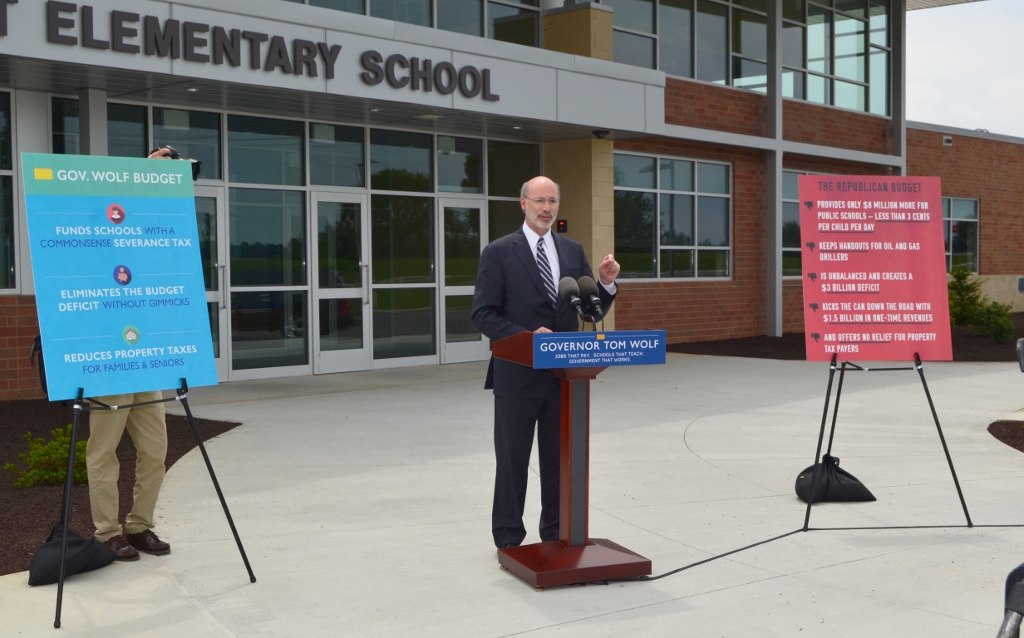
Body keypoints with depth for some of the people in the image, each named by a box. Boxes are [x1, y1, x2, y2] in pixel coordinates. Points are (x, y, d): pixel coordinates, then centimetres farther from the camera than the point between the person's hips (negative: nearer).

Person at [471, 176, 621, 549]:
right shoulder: (499, 252, -4)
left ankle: (556, 534, 26)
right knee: (512, 458, 6)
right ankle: (509, 539, 19)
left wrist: (607, 283, -9)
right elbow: (483, 314, -8)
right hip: (518, 374, -4)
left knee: (559, 458, 12)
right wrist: (527, 336, -20)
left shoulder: (573, 251, 10)